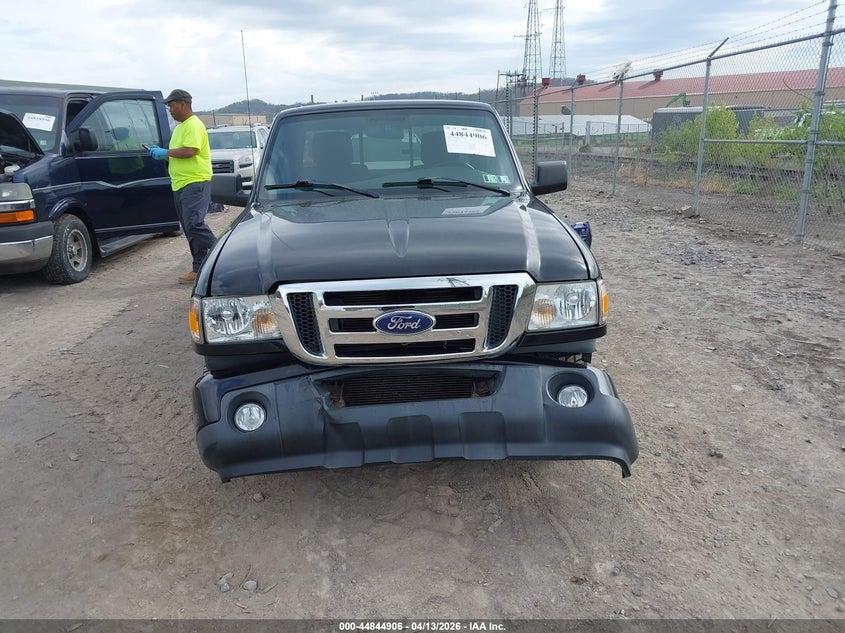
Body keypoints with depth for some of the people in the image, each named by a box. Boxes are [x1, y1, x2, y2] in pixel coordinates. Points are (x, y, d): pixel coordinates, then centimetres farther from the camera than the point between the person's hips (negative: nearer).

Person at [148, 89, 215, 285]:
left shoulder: (194, 125, -9)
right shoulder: (181, 127, 23)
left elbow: (189, 151, -21)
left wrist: (165, 152, -10)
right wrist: (162, 154, 10)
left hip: (195, 182, -10)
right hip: (180, 184, 10)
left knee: (194, 224, -19)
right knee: (189, 228, 7)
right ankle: (199, 268, 11)